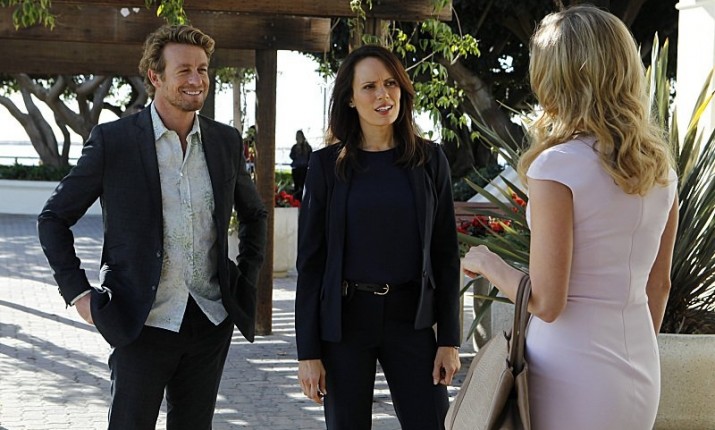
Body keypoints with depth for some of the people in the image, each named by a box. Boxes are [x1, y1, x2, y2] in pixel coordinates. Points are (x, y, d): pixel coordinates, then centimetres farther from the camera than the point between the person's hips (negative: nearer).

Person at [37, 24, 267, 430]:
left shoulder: (226, 141, 6)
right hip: (143, 324, -4)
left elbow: (254, 214, 23)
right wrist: (78, 292, -5)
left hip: (211, 322, 4)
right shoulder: (113, 140, -6)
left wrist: (248, 279, 13)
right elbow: (54, 218, 1)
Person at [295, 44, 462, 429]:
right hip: (344, 319, -1)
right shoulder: (327, 164, -1)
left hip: (410, 319, 1)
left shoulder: (429, 160, 3)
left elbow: (445, 253, 4)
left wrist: (449, 339, -1)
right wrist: (308, 351, -5)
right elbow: (310, 258, -1)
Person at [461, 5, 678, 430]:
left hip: (573, 373, -6)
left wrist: (486, 262, -1)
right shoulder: (660, 167, 3)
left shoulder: (557, 166, -16)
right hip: (642, 374, 6)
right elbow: (659, 285, 12)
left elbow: (546, 302, -18)